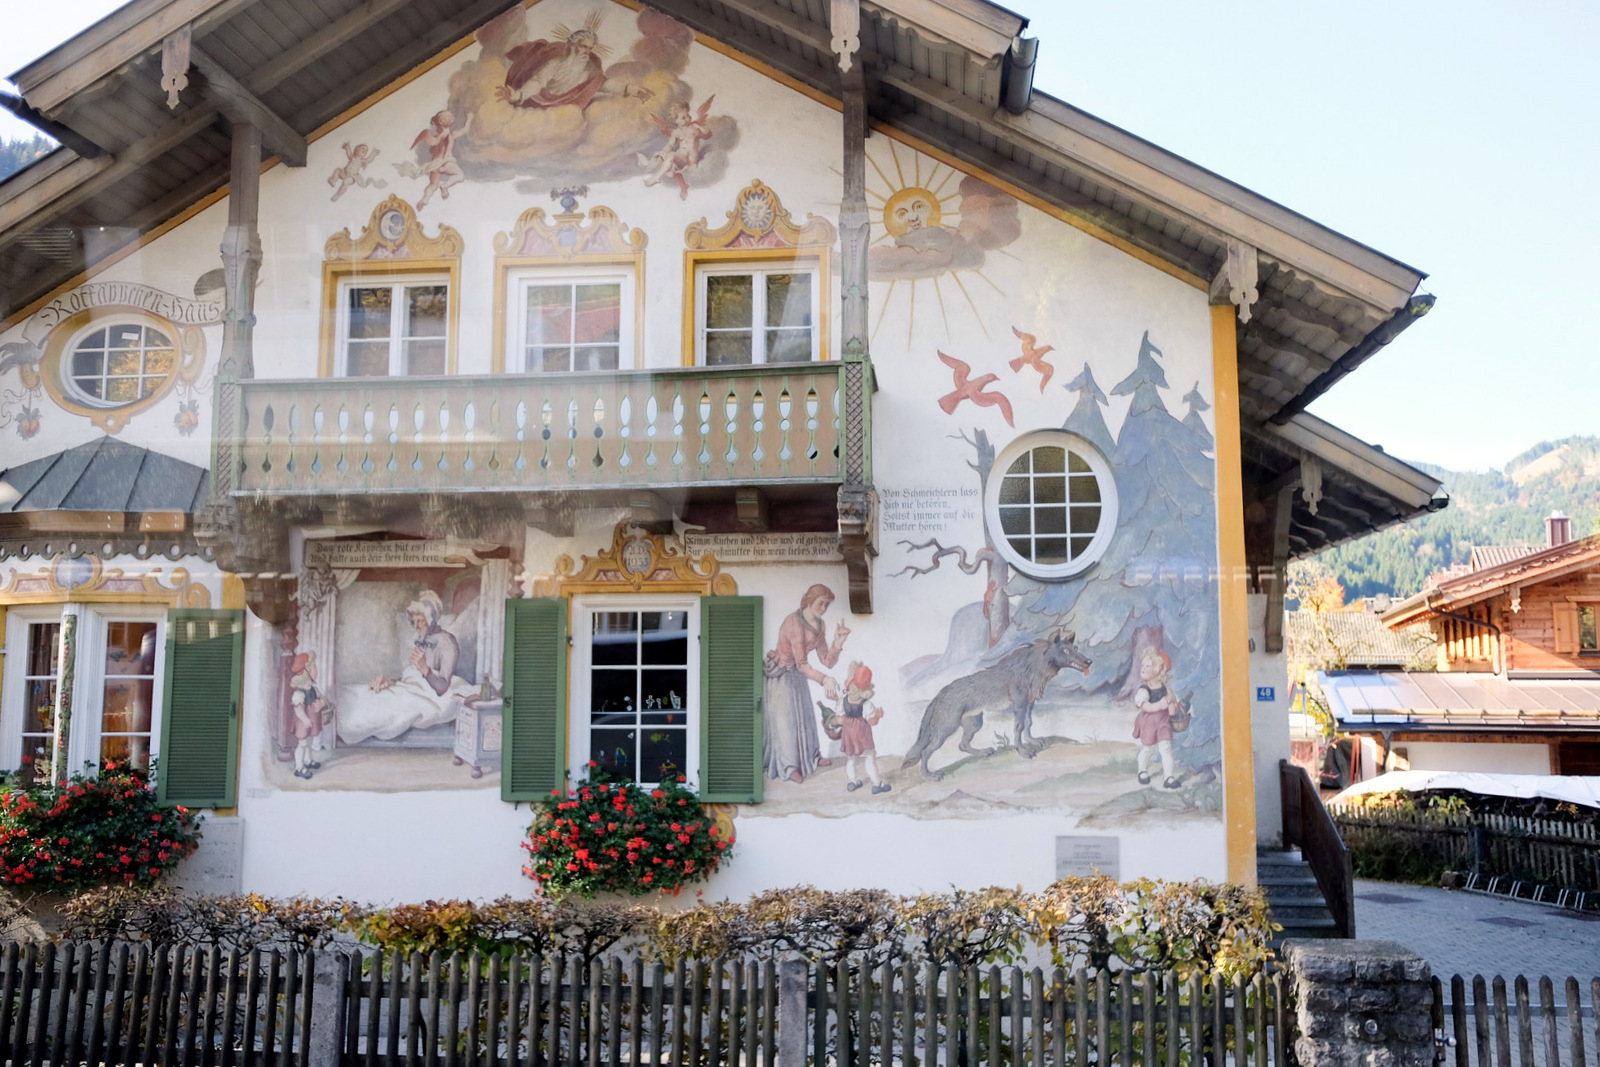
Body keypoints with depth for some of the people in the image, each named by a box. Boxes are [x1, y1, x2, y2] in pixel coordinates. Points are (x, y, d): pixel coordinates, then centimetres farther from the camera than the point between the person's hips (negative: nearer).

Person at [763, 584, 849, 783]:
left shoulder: (820, 626, -7)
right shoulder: (794, 623, -32)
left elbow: (827, 661, -9)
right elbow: (802, 664, -35)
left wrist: (837, 642, -25)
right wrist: (824, 679, -49)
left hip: (798, 674, 8)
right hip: (781, 674, -7)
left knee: (805, 714, 17)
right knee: (786, 717, -2)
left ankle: (810, 756, 34)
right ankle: (789, 766, 9)